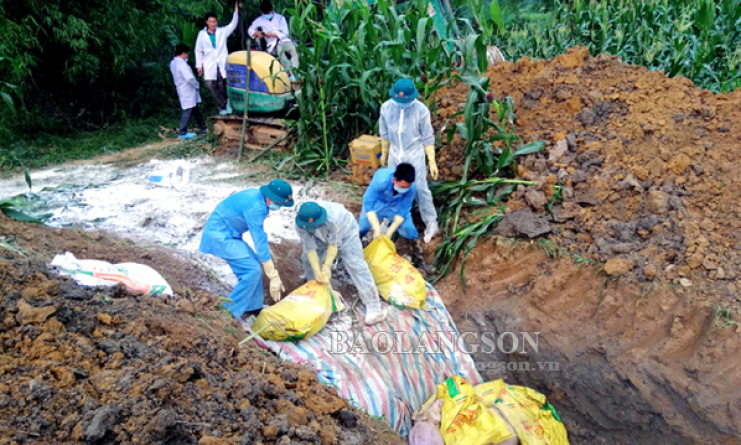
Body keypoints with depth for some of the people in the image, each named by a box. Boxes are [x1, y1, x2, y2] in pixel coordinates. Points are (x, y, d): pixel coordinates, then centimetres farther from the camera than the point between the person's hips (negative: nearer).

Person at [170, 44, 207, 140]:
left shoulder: (173, 63, 8)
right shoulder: (181, 64, -22)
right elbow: (189, 78, -29)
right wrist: (196, 85, -10)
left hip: (183, 90, 10)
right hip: (188, 92, -10)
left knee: (195, 110, 17)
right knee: (188, 111, -4)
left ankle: (203, 128, 26)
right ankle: (182, 133, 0)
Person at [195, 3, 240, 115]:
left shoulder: (222, 31, 5)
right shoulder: (202, 34, 4)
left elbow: (233, 24, -3)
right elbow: (198, 51, 8)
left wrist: (236, 10, -15)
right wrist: (199, 65, 4)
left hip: (222, 63, 0)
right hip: (209, 64, 1)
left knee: (222, 85, 0)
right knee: (211, 85, -7)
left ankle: (222, 107, 11)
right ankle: (225, 103, 4)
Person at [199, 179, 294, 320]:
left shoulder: (258, 196, 1)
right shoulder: (255, 207, -27)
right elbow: (260, 242, -26)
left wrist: (269, 259, 13)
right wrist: (274, 276, -22)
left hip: (226, 234, 10)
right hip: (219, 236, -10)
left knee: (253, 264, 11)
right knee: (252, 270, -12)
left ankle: (252, 307, 20)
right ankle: (230, 313, -4)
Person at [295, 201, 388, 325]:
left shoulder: (334, 218, -45)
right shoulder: (300, 225, -32)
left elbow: (334, 243, -31)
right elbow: (310, 248, -26)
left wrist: (327, 265, -29)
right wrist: (317, 271, -30)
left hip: (345, 232, -5)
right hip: (322, 236, 5)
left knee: (356, 265, -15)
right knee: (307, 259, 1)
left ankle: (373, 309, -15)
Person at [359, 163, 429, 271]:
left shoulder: (411, 187, -33)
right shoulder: (380, 180, -41)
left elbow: (403, 210, -21)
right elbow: (368, 203, -31)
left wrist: (390, 230, -23)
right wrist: (376, 228, -36)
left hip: (397, 205, 1)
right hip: (377, 203, -1)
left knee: (409, 229, -6)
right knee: (361, 228, -3)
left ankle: (419, 260, 15)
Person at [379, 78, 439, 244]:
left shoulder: (421, 110, -20)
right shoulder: (386, 107, -12)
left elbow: (427, 137, -11)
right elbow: (385, 133, 3)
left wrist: (432, 162, -10)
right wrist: (384, 153, 13)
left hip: (415, 156, -3)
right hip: (395, 155, 3)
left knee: (420, 189, -1)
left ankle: (431, 223, 14)